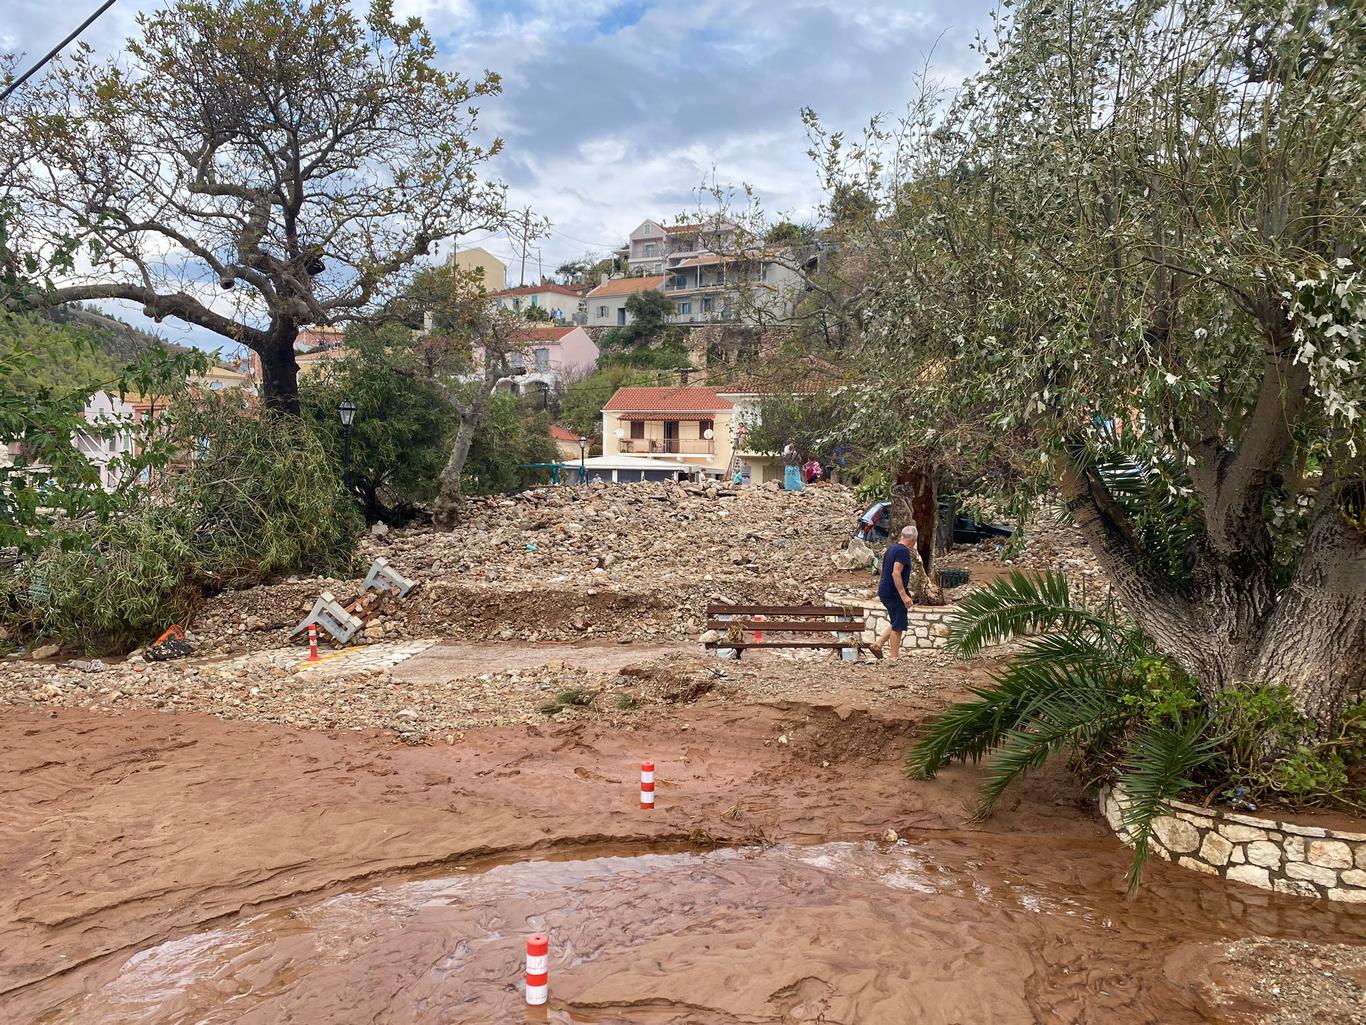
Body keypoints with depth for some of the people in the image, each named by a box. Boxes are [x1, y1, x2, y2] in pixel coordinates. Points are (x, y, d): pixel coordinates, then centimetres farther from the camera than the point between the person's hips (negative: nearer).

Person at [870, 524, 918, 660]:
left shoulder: (892, 548, 12)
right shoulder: (903, 551, -17)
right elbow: (896, 573, -25)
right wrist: (904, 595, -25)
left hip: (884, 591, 9)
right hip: (894, 593, -9)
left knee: (897, 624, 19)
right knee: (898, 626, 0)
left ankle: (877, 645, 18)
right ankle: (894, 657, 6)